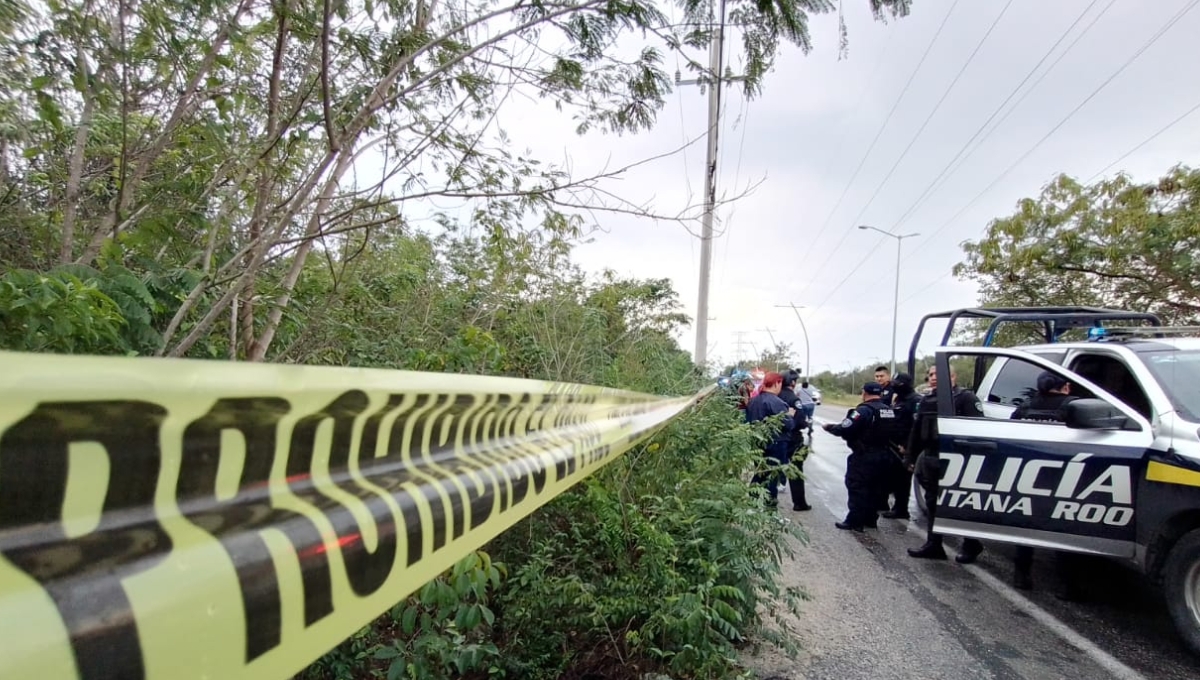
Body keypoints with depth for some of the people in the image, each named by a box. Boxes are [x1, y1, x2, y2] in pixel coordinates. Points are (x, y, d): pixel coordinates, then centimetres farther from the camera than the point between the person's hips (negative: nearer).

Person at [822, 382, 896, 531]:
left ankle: (855, 521, -1)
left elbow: (845, 429, -23)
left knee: (856, 487, -2)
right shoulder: (889, 410, 8)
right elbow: (886, 431, 17)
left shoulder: (864, 410, -20)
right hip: (880, 454, 9)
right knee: (873, 487, 17)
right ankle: (870, 519, 25)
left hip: (863, 456, -8)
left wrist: (829, 427, -6)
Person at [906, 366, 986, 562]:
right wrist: (911, 457, 16)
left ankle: (971, 545, 19)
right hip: (930, 460, 8)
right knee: (933, 502, 12)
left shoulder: (966, 398, -9)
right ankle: (933, 544, 21)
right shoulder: (926, 401, 16)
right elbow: (916, 431, 18)